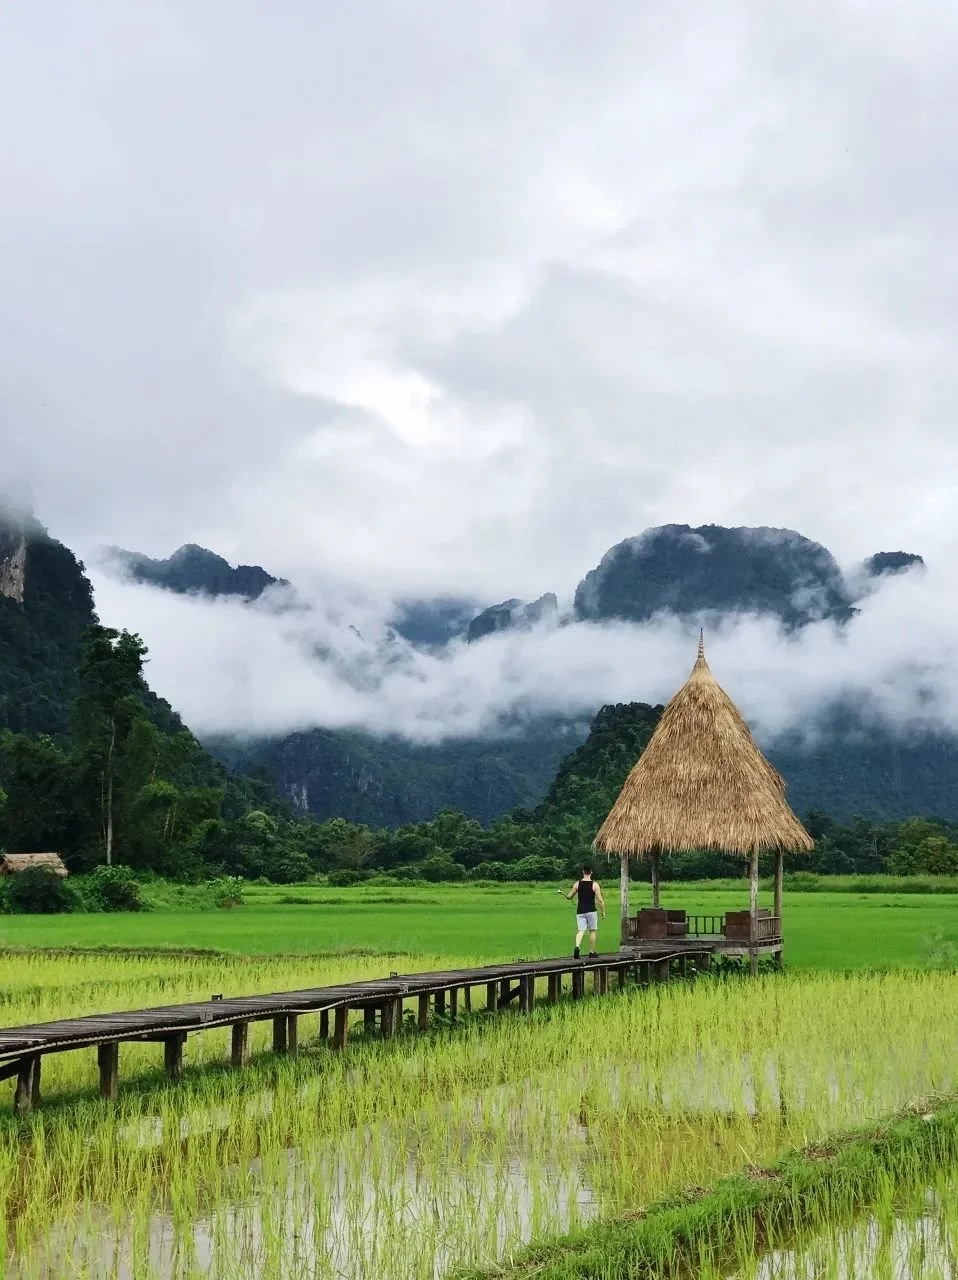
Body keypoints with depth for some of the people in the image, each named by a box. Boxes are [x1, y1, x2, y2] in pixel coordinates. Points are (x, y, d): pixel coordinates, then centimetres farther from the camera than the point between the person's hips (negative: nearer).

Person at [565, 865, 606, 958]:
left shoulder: (577, 884, 2)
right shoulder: (595, 885, -5)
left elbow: (569, 897, 10)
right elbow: (600, 900, -8)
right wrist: (603, 912, 1)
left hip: (580, 911, 2)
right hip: (591, 911, -2)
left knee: (580, 930, -1)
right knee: (592, 931, 10)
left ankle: (577, 946, -27)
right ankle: (591, 952, 14)